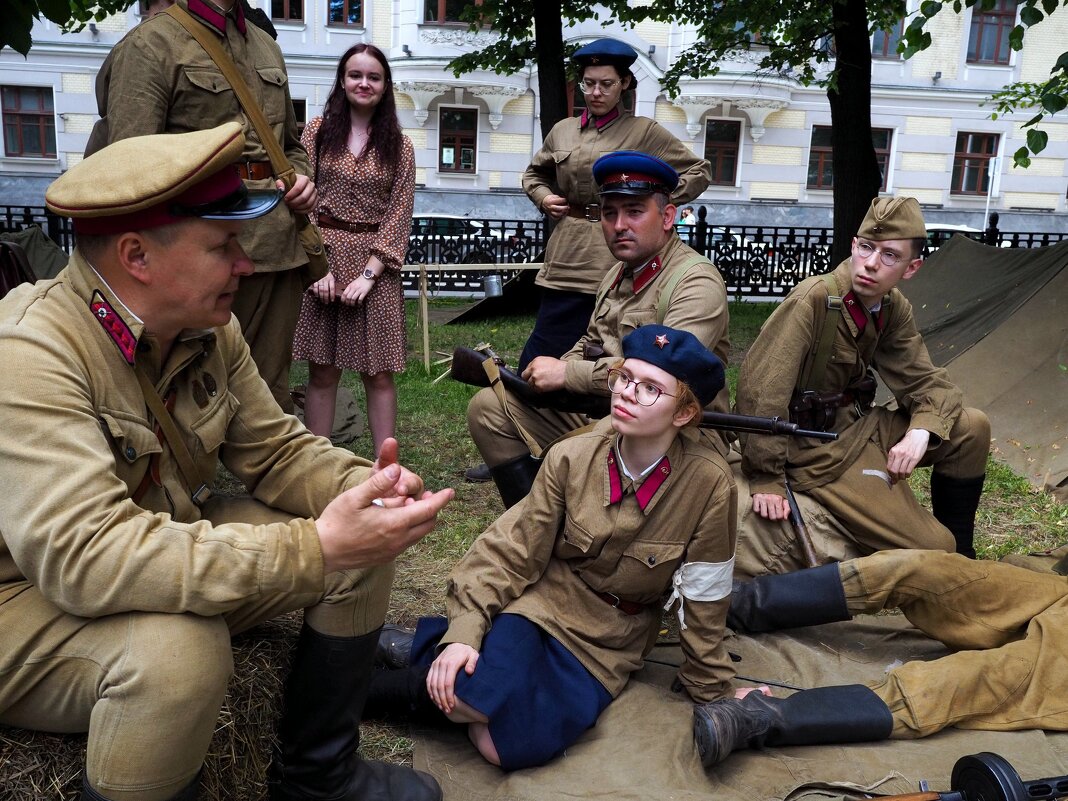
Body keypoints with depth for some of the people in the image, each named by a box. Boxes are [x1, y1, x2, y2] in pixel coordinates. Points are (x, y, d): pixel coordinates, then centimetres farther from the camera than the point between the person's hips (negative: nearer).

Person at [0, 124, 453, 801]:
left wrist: (363, 487, -22)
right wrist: (315, 548, -43)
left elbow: (277, 449, 0)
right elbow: (85, 555, -37)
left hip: (172, 556, 8)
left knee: (367, 537, -4)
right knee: (179, 649, -38)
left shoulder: (210, 330, -5)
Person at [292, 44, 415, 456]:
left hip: (376, 264, 0)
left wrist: (369, 272, -9)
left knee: (378, 372, 2)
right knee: (322, 372, 3)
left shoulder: (399, 145, 7)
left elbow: (399, 214, 1)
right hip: (323, 258, 0)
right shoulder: (318, 131, 6)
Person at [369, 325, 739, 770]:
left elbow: (703, 599, -7)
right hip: (543, 599, 0)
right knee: (470, 690, -30)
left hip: (610, 641, 0)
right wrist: (464, 630, -20)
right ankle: (434, 652, 2)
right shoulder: (572, 457, -13)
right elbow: (513, 549, -9)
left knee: (510, 745, -21)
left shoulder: (709, 484, -18)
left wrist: (710, 689, 4)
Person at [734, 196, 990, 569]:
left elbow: (926, 382, 4)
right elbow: (760, 386, -28)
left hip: (860, 425, 8)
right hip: (818, 450, -8)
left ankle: (960, 557, 16)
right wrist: (766, 479, -27)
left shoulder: (893, 309, 0)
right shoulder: (814, 299, -24)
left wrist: (920, 432, -19)